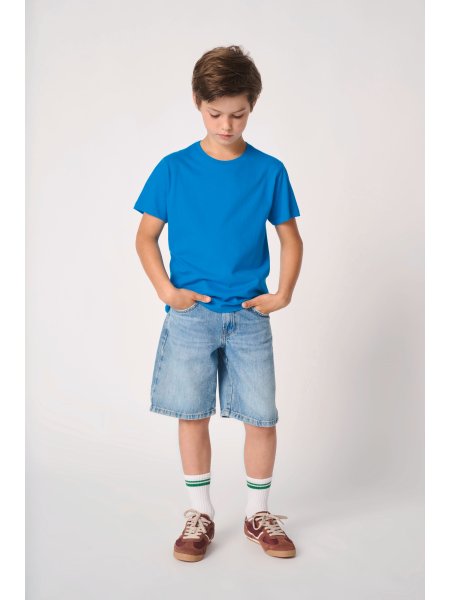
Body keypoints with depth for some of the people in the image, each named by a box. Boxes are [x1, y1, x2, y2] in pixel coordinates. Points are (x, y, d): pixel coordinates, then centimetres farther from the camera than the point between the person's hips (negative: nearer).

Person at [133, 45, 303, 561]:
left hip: (249, 316, 1)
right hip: (190, 314, 0)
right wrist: (165, 290, -8)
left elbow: (290, 238, 9)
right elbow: (146, 235, 4)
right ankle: (199, 513, 25)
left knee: (262, 417, 3)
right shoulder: (174, 169, 0)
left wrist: (283, 294, -2)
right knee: (192, 415, 6)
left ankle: (258, 513, 24)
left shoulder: (268, 171, 2)